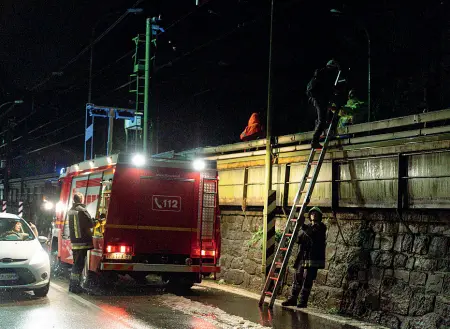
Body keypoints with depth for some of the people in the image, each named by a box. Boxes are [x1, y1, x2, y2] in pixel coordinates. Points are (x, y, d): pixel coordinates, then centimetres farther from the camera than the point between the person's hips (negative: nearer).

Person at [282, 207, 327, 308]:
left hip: (313, 258, -6)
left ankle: (303, 301, -3)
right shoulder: (307, 227, 20)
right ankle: (293, 298, 13)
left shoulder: (321, 227, 1)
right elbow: (299, 240, 17)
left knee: (307, 279, -7)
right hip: (302, 257, 6)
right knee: (297, 277, 6)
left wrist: (303, 226, -28)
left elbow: (313, 234, -19)